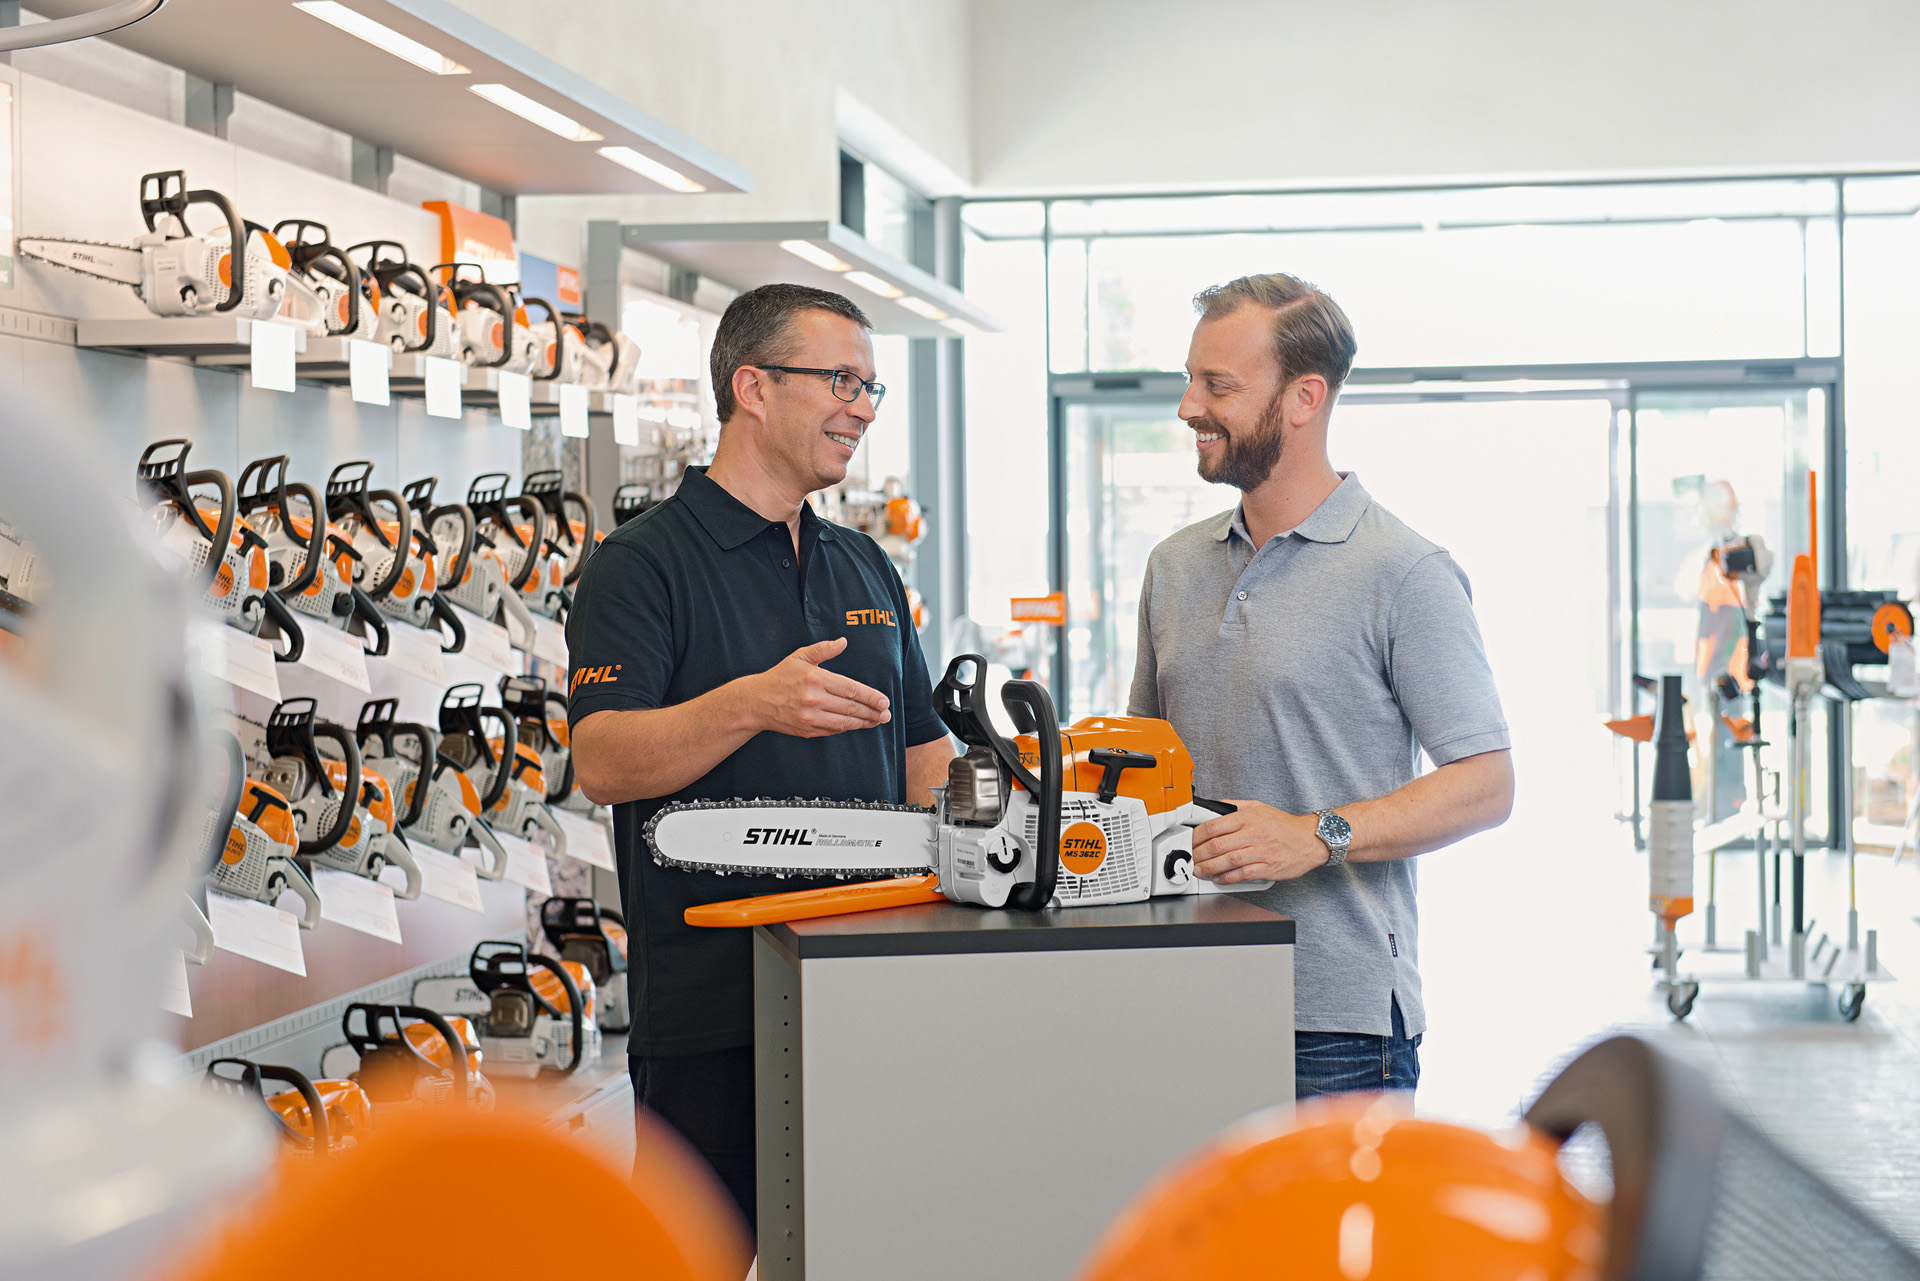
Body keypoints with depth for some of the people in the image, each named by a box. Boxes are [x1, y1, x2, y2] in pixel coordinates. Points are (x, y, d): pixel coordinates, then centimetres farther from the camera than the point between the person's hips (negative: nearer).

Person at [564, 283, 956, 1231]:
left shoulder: (865, 569, 17)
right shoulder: (643, 564, -5)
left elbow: (922, 750, 21)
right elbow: (600, 762, -18)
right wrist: (752, 705, -32)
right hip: (713, 1013, -6)